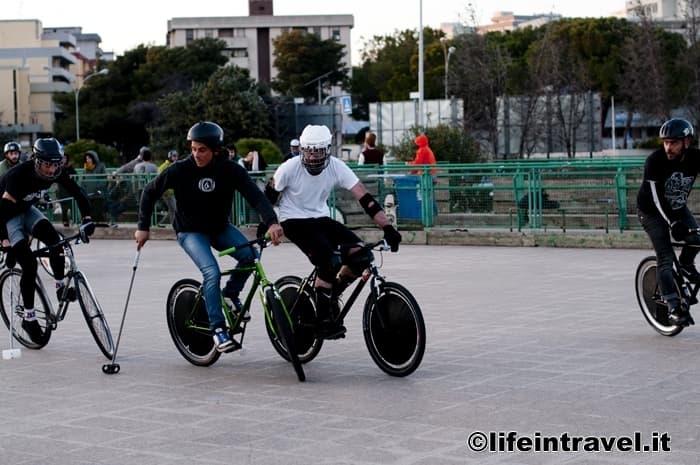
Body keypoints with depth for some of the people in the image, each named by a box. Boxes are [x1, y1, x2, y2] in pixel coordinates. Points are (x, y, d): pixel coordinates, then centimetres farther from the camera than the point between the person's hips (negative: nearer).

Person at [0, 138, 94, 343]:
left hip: (26, 210, 6)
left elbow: (78, 192, -10)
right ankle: (28, 317, -4)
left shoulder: (56, 172, -17)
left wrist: (87, 218, -21)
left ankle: (60, 286, -6)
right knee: (29, 264, -15)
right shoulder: (20, 176, -35)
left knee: (53, 238, -22)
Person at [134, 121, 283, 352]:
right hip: (190, 231, -3)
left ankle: (231, 293, 5)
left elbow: (255, 195, -25)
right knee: (212, 272, -27)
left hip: (220, 228, 3)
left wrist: (271, 221, -42)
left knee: (249, 254, -24)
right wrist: (143, 227, -7)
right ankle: (218, 327, -17)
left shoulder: (230, 170, -15)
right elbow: (151, 192, -5)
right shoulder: (180, 170, -17)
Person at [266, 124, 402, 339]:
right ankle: (323, 320, -14)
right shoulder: (290, 168, -19)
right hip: (294, 221, -4)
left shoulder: (336, 167, -14)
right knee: (330, 261, -27)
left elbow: (364, 197, -19)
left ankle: (330, 295, 9)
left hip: (320, 218, 4)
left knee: (361, 256, -16)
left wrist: (388, 227, -26)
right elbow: (269, 195, -4)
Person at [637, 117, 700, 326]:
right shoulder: (655, 161, -27)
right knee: (665, 259, -14)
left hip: (679, 207, 4)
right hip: (652, 211, -4)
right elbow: (657, 198, -30)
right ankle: (674, 308, -11)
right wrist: (674, 223, -39)